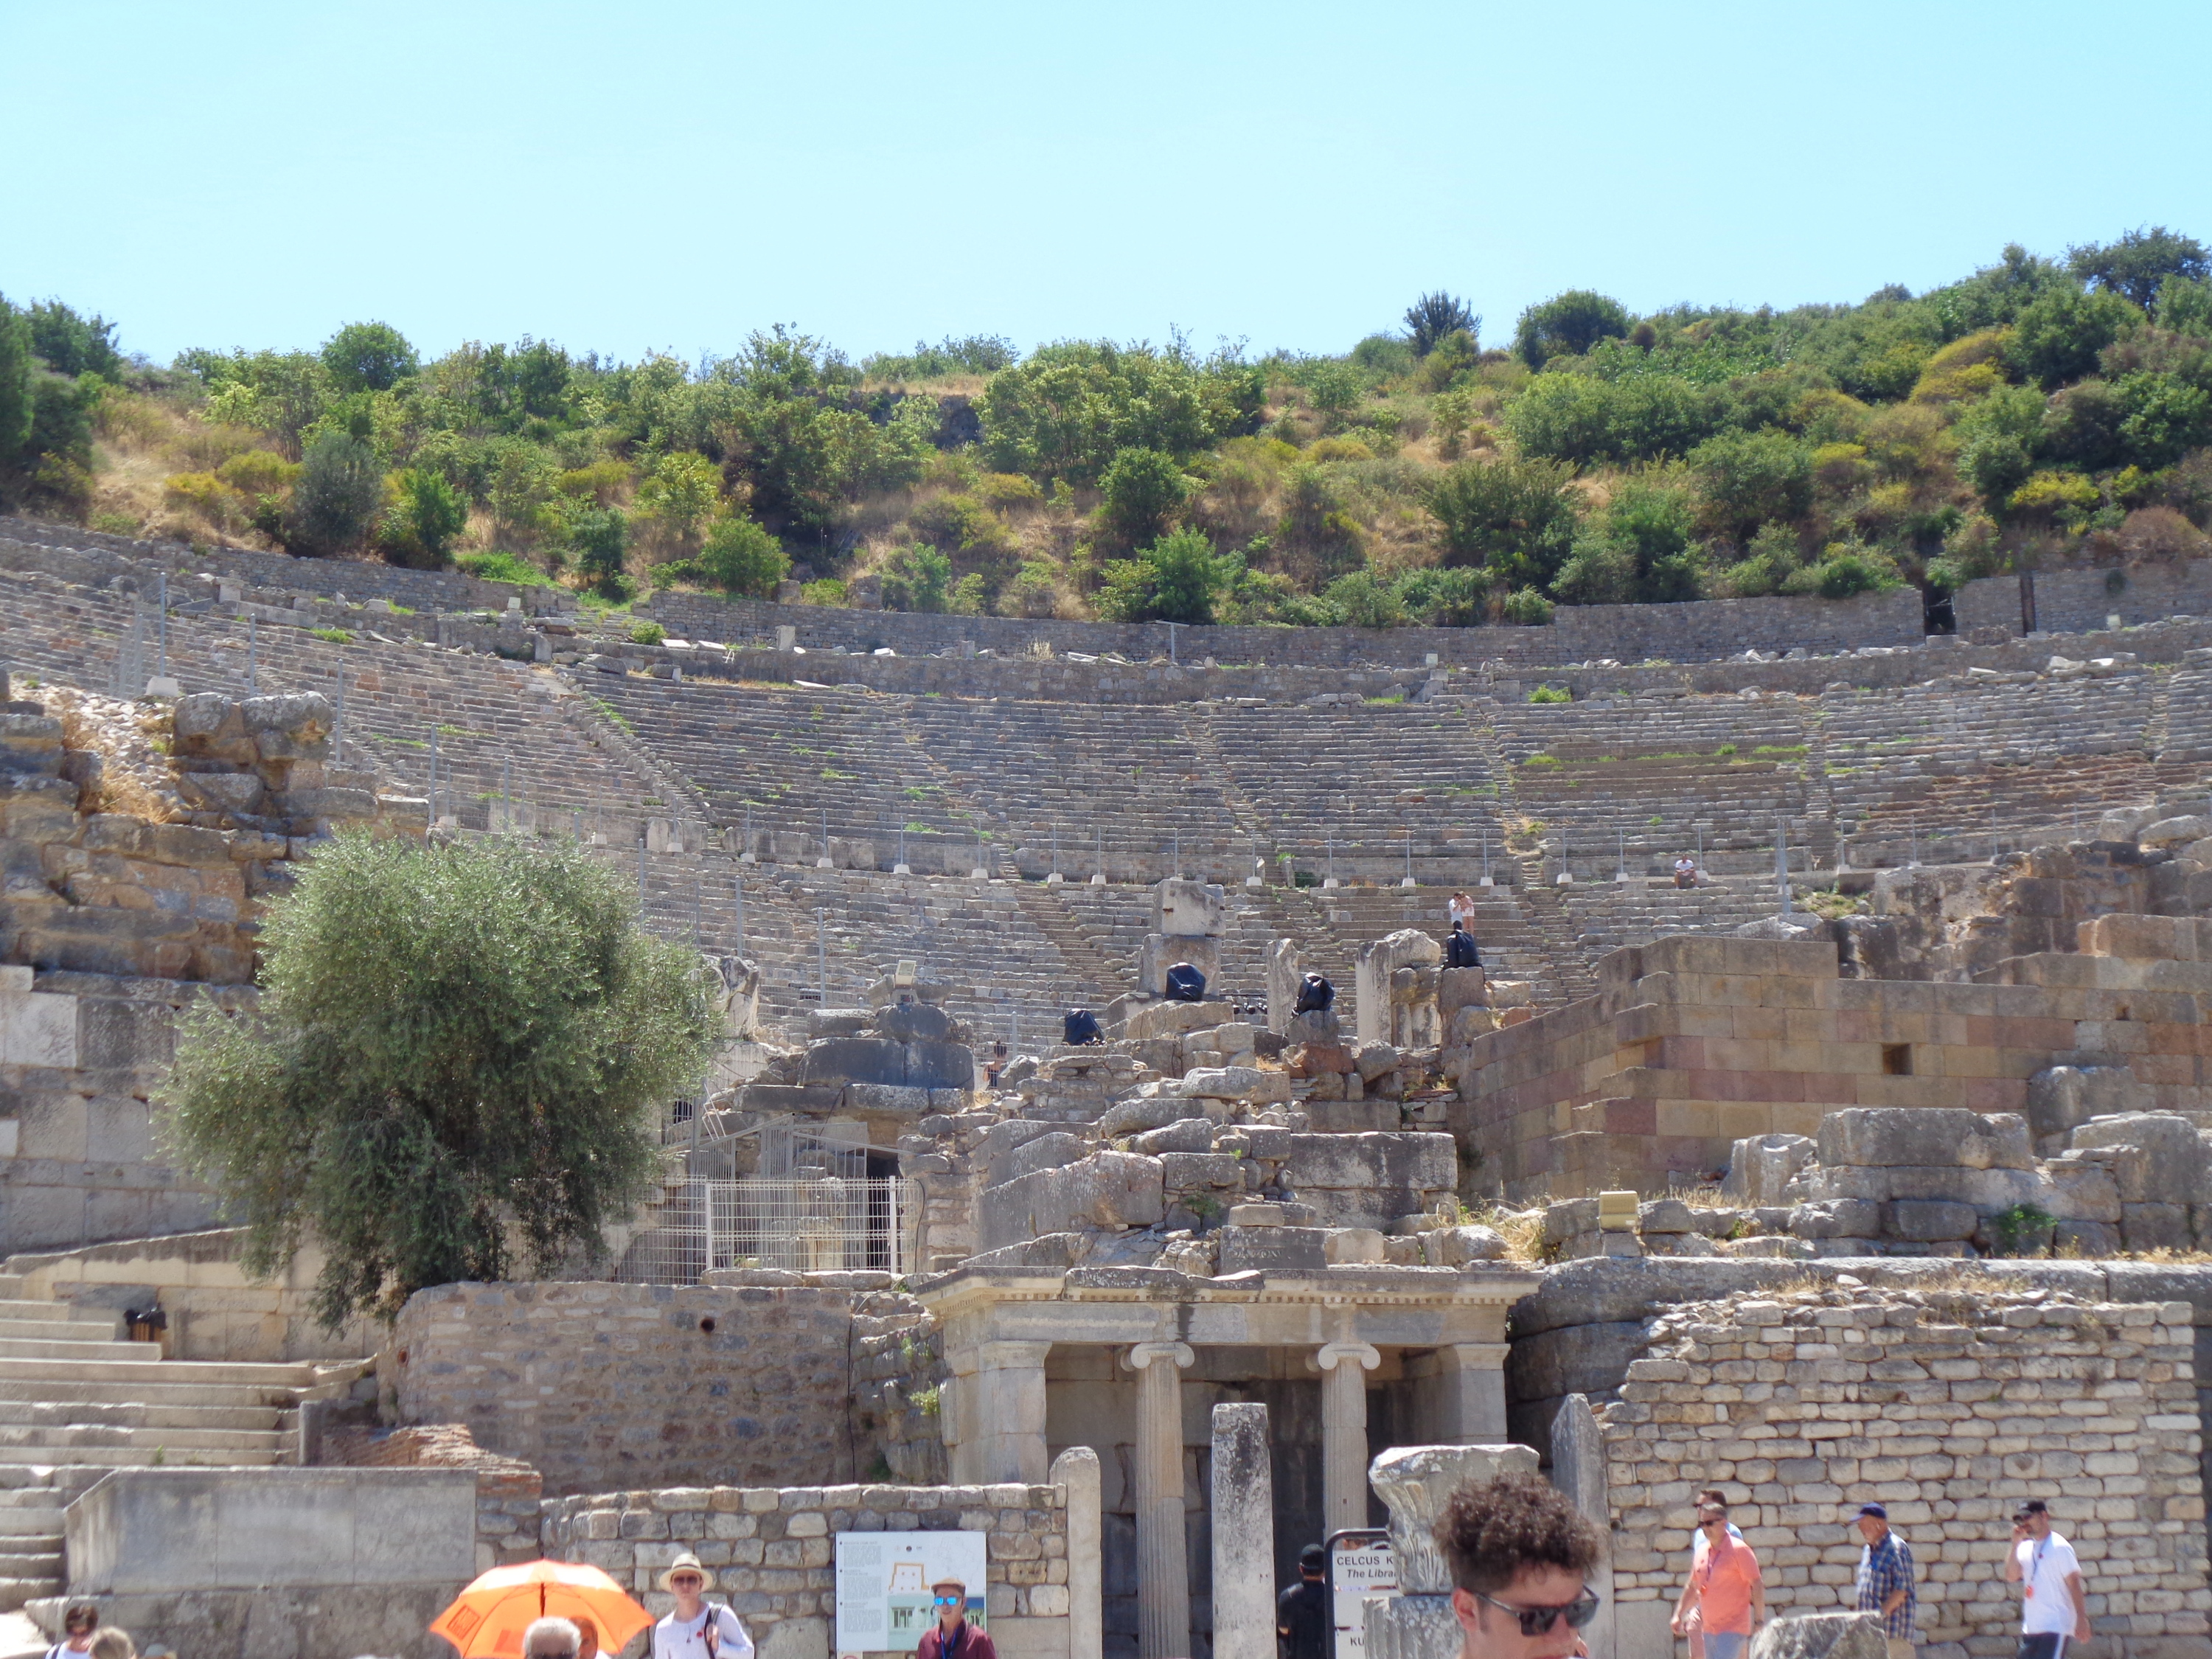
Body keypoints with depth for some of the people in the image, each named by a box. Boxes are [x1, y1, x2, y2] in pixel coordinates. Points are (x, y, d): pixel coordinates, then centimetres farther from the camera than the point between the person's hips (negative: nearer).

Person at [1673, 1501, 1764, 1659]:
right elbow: (1692, 1587, 22)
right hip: (1709, 1629, 7)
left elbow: (1757, 1584, -11)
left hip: (1733, 1628, -7)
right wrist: (1678, 1615, 17)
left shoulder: (1739, 1549, -10)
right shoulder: (1702, 1552, 11)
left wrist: (1759, 1621, -14)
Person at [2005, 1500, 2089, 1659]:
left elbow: (2074, 1584, -10)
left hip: (2055, 1627, -8)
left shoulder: (2059, 1547, -8)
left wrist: (2082, 1619, -15)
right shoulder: (2025, 1548, 12)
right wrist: (2015, 1545, -3)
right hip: (2030, 1627, 8)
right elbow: (2011, 1577, 3)